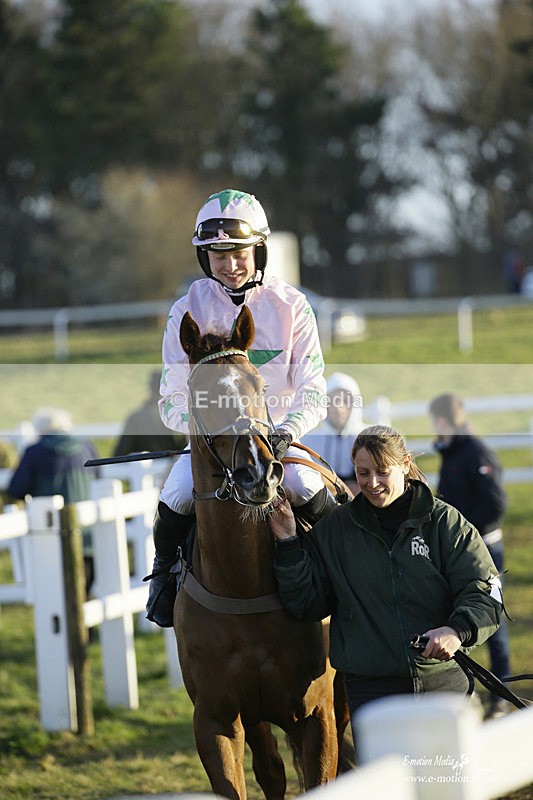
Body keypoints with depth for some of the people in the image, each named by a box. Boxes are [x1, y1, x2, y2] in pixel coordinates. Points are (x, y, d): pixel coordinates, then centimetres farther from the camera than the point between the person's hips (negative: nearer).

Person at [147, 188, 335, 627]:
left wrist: (287, 432, -24)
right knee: (176, 499, -26)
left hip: (277, 437, 0)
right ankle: (164, 574, 5)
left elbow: (312, 392, -5)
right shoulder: (189, 311, 0)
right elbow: (172, 400, -1)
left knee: (309, 491, -28)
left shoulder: (291, 307, -1)